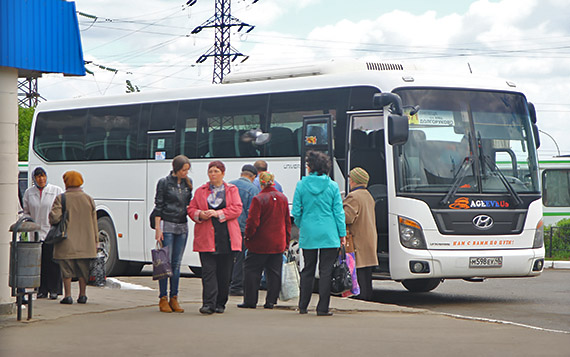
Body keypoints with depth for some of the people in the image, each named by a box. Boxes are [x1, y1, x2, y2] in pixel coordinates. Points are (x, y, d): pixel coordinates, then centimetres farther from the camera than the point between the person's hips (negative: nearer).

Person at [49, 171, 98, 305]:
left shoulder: (61, 198, -6)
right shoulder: (88, 199, 4)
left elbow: (54, 217, -17)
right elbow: (94, 223, 6)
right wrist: (95, 243, 11)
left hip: (66, 243, -2)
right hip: (85, 243, 3)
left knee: (66, 270, 4)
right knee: (83, 269, 10)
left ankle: (67, 295, 1)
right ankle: (82, 295, 13)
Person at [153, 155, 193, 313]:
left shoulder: (188, 183, 12)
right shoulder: (164, 182, -3)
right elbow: (158, 206, -4)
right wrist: (158, 229, -9)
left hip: (182, 226, 5)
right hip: (167, 225, -5)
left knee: (177, 264, 6)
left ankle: (174, 299, 9)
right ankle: (163, 299, 0)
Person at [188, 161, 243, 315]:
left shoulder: (232, 190, 11)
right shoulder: (200, 191, 15)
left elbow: (237, 209, -1)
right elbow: (191, 209, 13)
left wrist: (218, 213, -13)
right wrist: (200, 215, -10)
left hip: (227, 237, 0)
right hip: (206, 237, 0)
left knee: (224, 272, 3)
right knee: (208, 270, -9)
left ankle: (220, 303, 14)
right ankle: (208, 303, -13)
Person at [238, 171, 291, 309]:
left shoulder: (258, 199, -15)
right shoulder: (283, 198, 5)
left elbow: (253, 222, -17)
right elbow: (287, 221, 12)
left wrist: (248, 236, 0)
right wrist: (286, 241, 20)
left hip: (260, 243, -5)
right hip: (278, 243, 6)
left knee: (251, 270, 4)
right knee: (274, 272, 10)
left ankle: (250, 301, 3)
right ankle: (271, 301, 10)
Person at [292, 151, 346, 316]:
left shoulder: (301, 185, -2)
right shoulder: (332, 186, -3)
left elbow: (296, 212, 0)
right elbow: (339, 212, -1)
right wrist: (342, 234, 6)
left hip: (308, 234, 1)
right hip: (329, 234, -1)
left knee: (307, 270, 12)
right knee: (326, 271, 2)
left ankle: (303, 306, 16)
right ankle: (323, 308, 1)